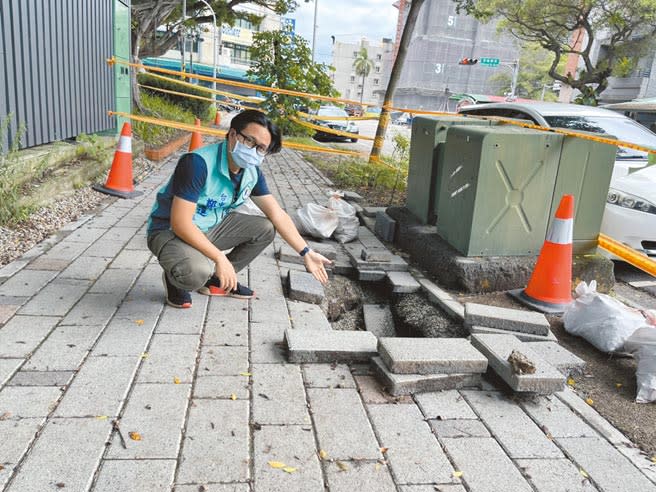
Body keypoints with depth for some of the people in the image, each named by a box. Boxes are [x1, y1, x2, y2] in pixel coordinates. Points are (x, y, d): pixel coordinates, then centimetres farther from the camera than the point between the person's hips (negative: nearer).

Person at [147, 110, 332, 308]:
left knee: (266, 228, -3)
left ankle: (216, 280, 9)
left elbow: (277, 214, -1)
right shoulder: (198, 163, -29)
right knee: (197, 272, -37)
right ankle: (176, 279, 2)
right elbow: (180, 223, -31)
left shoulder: (252, 172, -6)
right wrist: (220, 258, -31)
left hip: (210, 227, 8)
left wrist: (306, 253, -4)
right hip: (170, 230, -7)